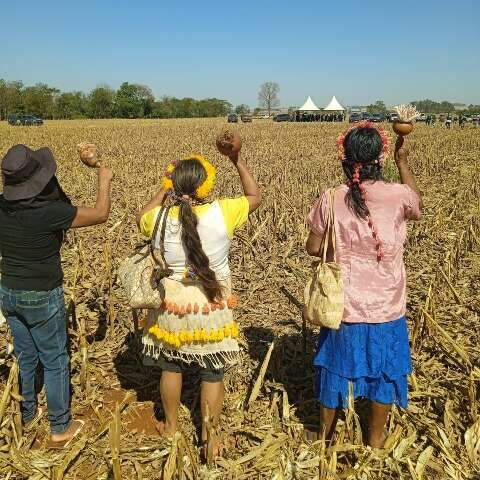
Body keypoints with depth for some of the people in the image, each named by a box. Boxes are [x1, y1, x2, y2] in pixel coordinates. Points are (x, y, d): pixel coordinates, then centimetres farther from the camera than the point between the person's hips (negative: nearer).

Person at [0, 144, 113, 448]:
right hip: (43, 298, -6)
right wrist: (104, 181, -1)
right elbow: (101, 215, -16)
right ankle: (61, 429, 23)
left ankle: (28, 414, 43)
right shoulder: (49, 213, -27)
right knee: (55, 362, 10)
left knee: (26, 357, 24)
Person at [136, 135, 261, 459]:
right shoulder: (221, 212, -17)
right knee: (212, 375, 13)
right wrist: (237, 159, 3)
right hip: (212, 309, -2)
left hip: (173, 306, 2)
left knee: (171, 368, 22)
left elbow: (141, 219, 14)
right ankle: (211, 439, 27)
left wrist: (164, 192, 11)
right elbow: (255, 196, 1)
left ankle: (170, 426, 41)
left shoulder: (161, 217, -11)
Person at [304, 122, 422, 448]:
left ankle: (325, 434, 37)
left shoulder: (331, 199, -12)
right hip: (386, 308, 0)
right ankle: (376, 438, 37)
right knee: (383, 370, 19)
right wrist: (403, 161, 15)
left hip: (343, 306, 0)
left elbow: (313, 248, -3)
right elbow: (418, 209, 12)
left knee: (335, 368, 19)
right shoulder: (398, 196, -13)